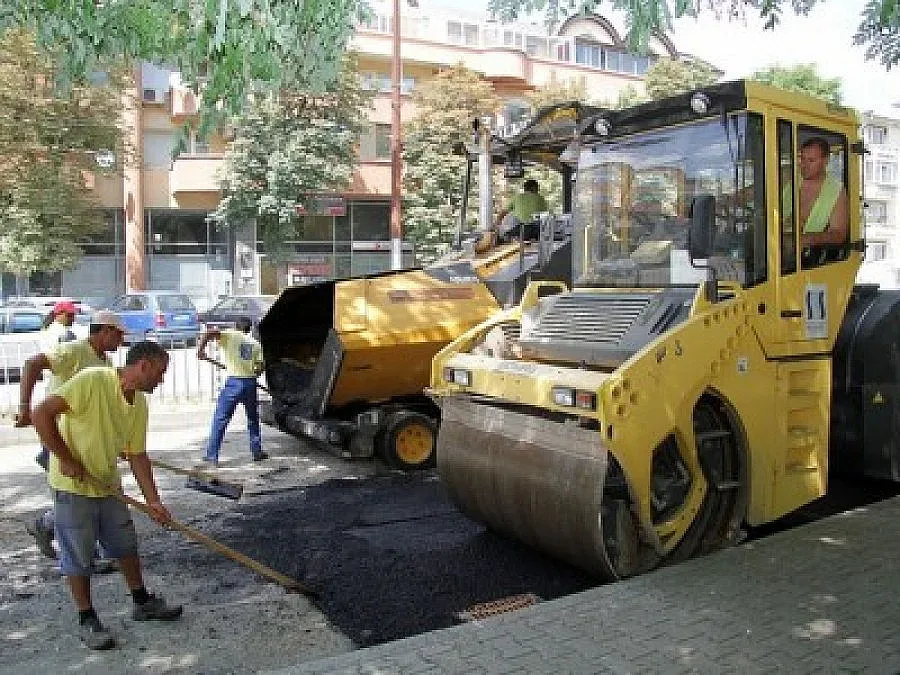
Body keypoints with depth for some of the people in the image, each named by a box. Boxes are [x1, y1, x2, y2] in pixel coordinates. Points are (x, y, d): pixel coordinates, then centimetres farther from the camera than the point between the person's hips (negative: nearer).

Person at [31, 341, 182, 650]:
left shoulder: (139, 404, 0)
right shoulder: (92, 381, -24)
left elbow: (137, 455, 5)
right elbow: (42, 414, -27)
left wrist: (153, 501, 0)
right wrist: (66, 459, -22)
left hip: (108, 485, 7)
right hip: (73, 487, -7)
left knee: (126, 546, 15)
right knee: (78, 557, 5)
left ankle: (142, 602, 31)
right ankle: (87, 619, 20)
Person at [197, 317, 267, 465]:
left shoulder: (229, 335, 3)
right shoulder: (255, 343, 14)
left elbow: (209, 333, -16)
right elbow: (259, 368, 10)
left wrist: (200, 349, -17)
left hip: (233, 382, -4)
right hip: (251, 382, 4)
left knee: (220, 419, 2)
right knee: (253, 419, 20)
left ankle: (212, 456, 2)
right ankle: (257, 452, 24)